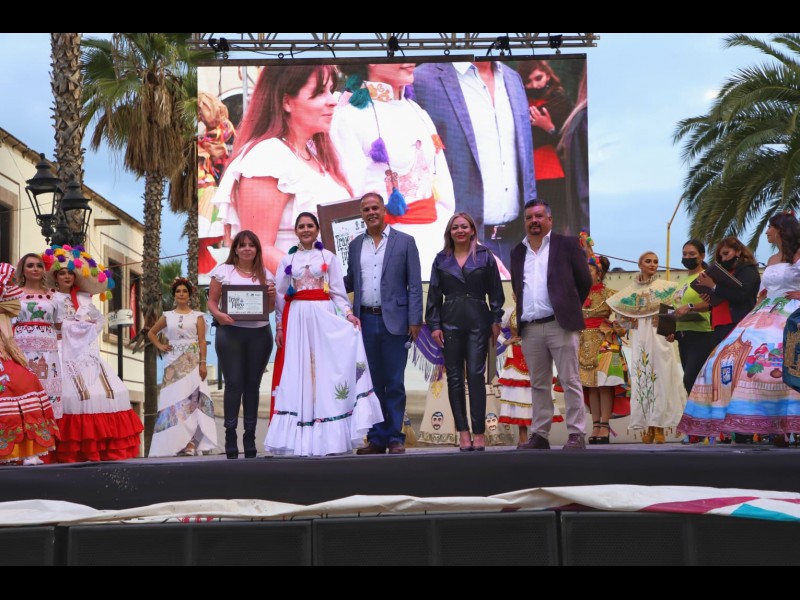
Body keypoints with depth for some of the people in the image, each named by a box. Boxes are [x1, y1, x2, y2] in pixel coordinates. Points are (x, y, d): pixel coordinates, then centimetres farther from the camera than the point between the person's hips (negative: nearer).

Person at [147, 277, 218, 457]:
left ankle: (191, 444, -9)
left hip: (192, 361, -2)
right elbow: (151, 333, 23)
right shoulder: (167, 316, 12)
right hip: (173, 362, 2)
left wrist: (203, 363, -9)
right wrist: (159, 346, 6)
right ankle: (176, 444, 0)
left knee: (191, 399, -8)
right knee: (174, 401, -2)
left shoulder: (197, 316, 6)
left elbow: (202, 341, 0)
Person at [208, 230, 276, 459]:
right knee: (233, 383, -4)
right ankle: (230, 434, 2)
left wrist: (272, 295, -5)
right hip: (230, 333, -3)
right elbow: (211, 301, 2)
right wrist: (219, 315, -18)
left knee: (252, 384, 6)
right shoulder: (223, 271, 4)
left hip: (259, 334, 3)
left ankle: (250, 436, 13)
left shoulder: (266, 274, 12)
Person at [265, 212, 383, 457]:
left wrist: (348, 313, -12)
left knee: (326, 372, -6)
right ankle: (302, 438, -1)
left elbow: (338, 291, 4)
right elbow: (281, 296, 10)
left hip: (323, 317, -1)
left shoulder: (328, 257, 8)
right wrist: (279, 326, 2)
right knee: (297, 375, -3)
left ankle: (329, 437, -4)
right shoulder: (287, 260, 12)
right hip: (296, 320, 1)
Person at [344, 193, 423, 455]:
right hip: (365, 322, 3)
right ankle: (376, 438, 14)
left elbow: (414, 284, -1)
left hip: (394, 322, -3)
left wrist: (414, 321, -7)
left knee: (394, 383, 1)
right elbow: (351, 282, 16)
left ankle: (395, 438, 9)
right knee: (371, 382, 7)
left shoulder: (404, 241, 2)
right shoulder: (355, 245, 13)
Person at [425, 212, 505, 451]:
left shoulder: (485, 256, 6)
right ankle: (463, 431, 7)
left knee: (476, 375, -6)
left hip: (478, 321, -2)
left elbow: (495, 292, 5)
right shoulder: (441, 259, 10)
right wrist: (434, 325, 1)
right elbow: (434, 295, 8)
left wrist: (496, 321, -1)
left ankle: (479, 431, -2)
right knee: (455, 377, 2)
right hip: (450, 322, 2)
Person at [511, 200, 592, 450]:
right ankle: (539, 435, 12)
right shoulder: (518, 252, 16)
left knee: (570, 381, -4)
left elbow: (584, 280, 6)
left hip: (559, 324, -4)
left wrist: (570, 308, 9)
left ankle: (576, 435, -2)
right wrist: (521, 316, 13)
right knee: (538, 384, 8)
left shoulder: (566, 244, 4)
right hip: (530, 328, 4)